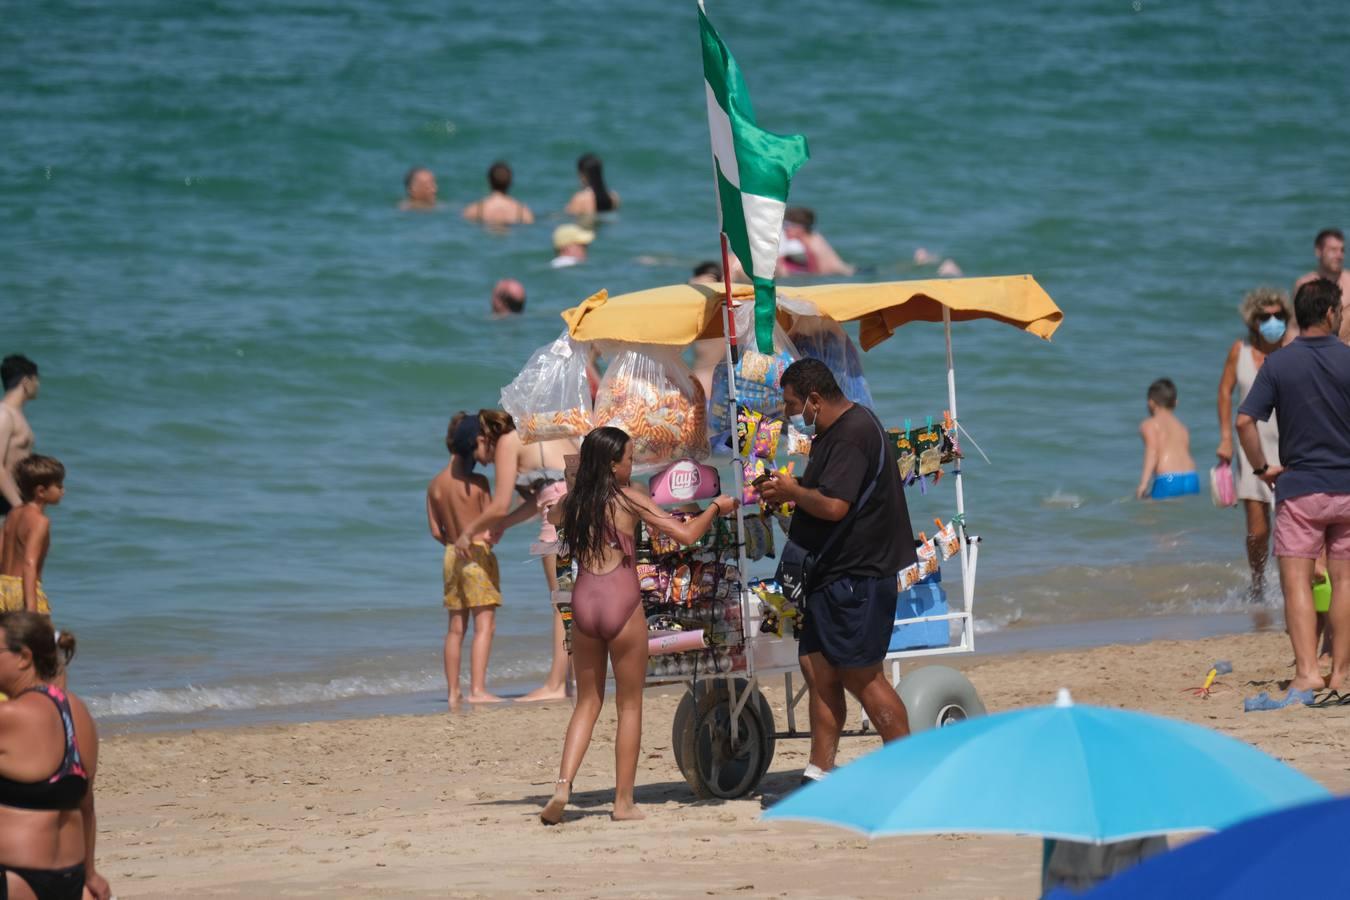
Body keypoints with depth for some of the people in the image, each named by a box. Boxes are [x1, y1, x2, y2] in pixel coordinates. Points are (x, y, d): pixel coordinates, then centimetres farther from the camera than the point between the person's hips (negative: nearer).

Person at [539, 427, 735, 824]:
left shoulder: (571, 504, 7)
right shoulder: (628, 499, -5)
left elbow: (550, 518, 33)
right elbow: (686, 534, -8)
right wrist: (716, 507, 8)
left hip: (583, 602, 4)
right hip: (622, 603, -4)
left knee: (587, 702, 14)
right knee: (630, 705, 7)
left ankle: (563, 785, -5)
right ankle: (624, 801, 7)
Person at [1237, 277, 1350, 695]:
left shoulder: (1278, 364, -2)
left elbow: (1244, 421, -9)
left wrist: (1262, 468, 4)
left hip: (1298, 488, -1)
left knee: (1297, 581, -1)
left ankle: (1307, 670, -13)